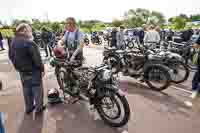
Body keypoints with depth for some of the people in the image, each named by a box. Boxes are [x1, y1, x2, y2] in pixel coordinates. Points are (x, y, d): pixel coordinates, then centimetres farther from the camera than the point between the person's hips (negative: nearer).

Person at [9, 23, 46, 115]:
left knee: (26, 89, 20)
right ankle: (38, 108, 21)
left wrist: (18, 66, 22)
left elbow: (11, 56, 13)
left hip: (22, 71, 8)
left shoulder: (13, 42, 3)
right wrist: (42, 69, -11)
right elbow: (37, 59, -24)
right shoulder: (29, 43, -24)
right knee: (37, 89, 9)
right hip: (33, 71, -8)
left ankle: (28, 108, 34)